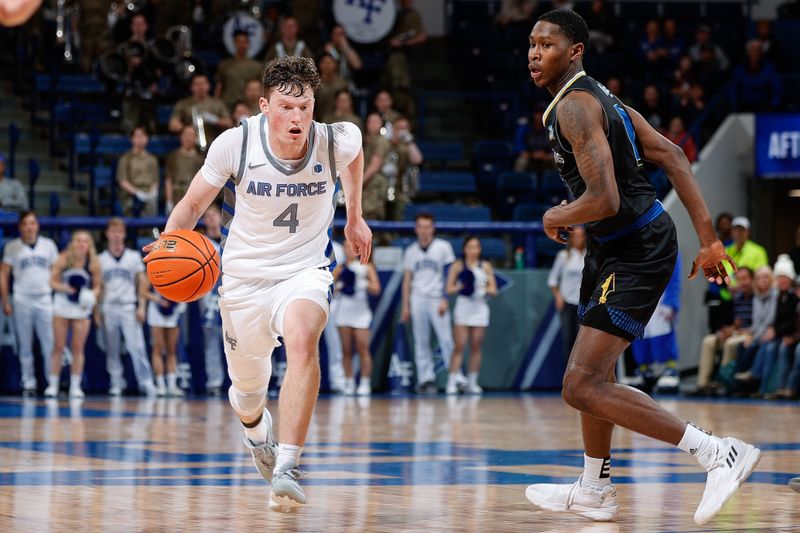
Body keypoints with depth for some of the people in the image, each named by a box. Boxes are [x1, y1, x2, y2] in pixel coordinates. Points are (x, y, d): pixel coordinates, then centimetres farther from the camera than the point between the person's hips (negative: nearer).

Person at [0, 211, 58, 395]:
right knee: (25, 345, 4)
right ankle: (28, 383, 9)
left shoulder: (48, 245, 6)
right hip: (22, 300, -1)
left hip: (44, 299, 1)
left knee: (50, 344, -5)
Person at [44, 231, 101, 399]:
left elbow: (96, 287, -1)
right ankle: (53, 385, 9)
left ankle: (75, 386, 9)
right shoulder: (63, 260, -12)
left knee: (78, 349, 3)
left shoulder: (94, 264, -11)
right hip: (62, 305, 0)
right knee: (58, 347, 3)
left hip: (82, 308, 0)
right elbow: (52, 282, -6)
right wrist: (65, 288, -25)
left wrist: (91, 296, -21)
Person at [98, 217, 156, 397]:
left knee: (136, 346, -12)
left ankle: (146, 381, -12)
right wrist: (96, 311, 4)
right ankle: (117, 383, 12)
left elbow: (142, 283, 7)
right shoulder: (101, 259, 9)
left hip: (128, 307, -2)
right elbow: (97, 286, 11)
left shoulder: (134, 257, 7)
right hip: (108, 308, 2)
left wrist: (141, 307, -3)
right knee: (112, 349, 4)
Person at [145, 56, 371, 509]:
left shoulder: (337, 142, -17)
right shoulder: (235, 144, -18)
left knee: (302, 340, -35)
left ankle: (288, 468, -38)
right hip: (245, 276, 1)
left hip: (306, 269, -1)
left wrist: (355, 216, 19)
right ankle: (257, 428, 56)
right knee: (248, 390, 15)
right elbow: (193, 204, -4)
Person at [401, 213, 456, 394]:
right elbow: (407, 279, 14)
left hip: (437, 300, -3)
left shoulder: (443, 247, 2)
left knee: (446, 339, -10)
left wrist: (445, 299, -10)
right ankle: (426, 379, 6)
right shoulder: (411, 251, 11)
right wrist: (405, 306, 8)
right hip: (417, 300, 3)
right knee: (421, 342, 3)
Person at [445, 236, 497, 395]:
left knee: (476, 347, 3)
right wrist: (460, 287, -18)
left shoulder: (486, 266, 7)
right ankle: (452, 382, -8)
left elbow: (494, 290, 7)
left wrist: (484, 289, -13)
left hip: (480, 308, 2)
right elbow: (449, 288, 1)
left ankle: (472, 383, 8)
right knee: (459, 346, -7)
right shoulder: (458, 266, 2)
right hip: (463, 308, -2)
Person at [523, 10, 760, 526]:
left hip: (637, 253, -11)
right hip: (614, 248, 11)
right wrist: (708, 237, 10)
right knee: (594, 371, 23)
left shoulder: (574, 106, -18)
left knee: (582, 386, -15)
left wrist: (555, 218, -8)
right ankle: (595, 492, 40)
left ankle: (719, 453, -15)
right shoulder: (598, 97, 13)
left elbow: (604, 200, -29)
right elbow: (672, 155, 12)